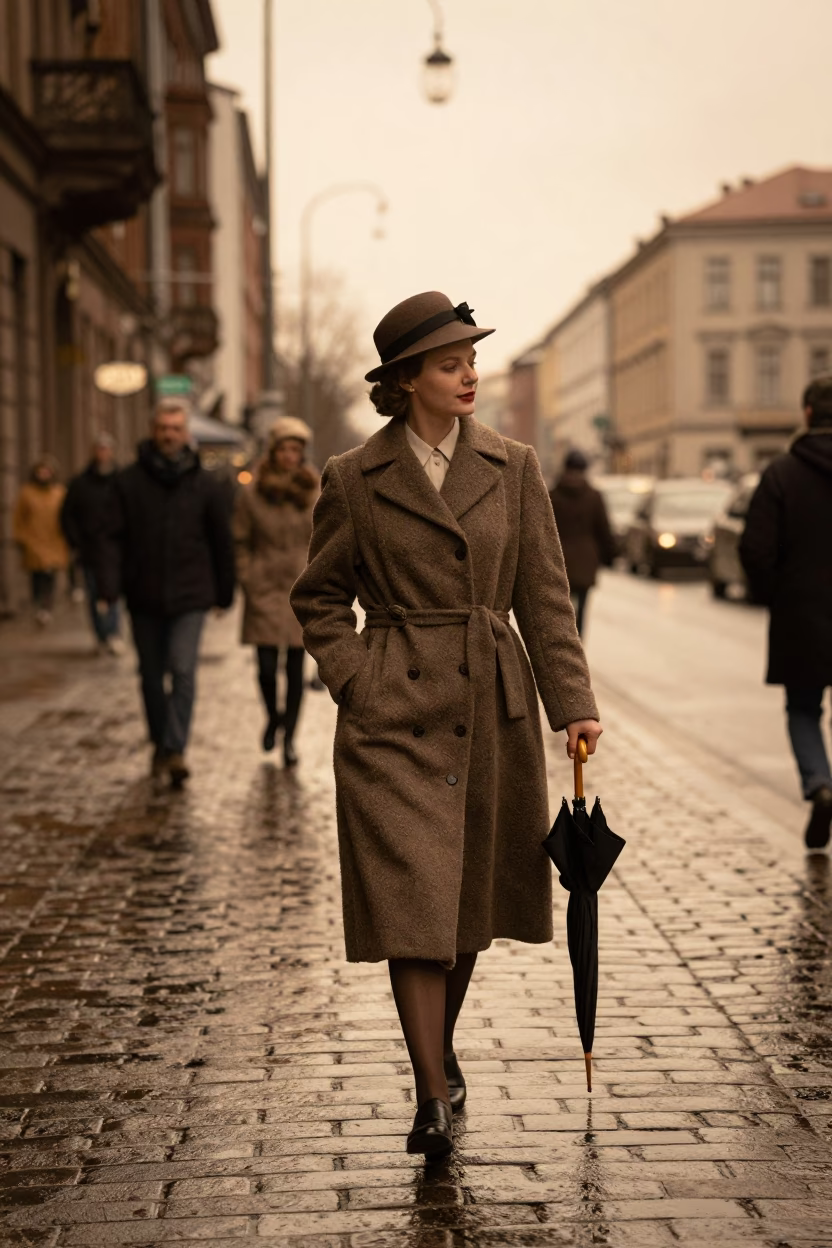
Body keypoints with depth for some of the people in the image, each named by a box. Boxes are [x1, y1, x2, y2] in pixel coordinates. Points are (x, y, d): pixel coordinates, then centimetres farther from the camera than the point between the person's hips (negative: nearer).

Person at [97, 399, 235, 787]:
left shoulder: (203, 484, 1)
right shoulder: (128, 481, 0)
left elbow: (221, 540, 8)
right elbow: (113, 537, -3)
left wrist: (225, 592, 11)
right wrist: (108, 585, -16)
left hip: (189, 596, -2)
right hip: (144, 597, 2)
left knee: (182, 670, -15)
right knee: (151, 675, 12)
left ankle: (175, 749, -15)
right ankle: (160, 744, 30)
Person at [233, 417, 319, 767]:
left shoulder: (315, 494, 3)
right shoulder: (251, 495, -2)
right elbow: (240, 542, 4)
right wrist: (247, 583, -3)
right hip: (265, 591, -1)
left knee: (295, 668, 3)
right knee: (266, 666, -4)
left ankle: (289, 737, 14)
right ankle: (273, 716, 26)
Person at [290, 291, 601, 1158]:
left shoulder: (513, 469, 5)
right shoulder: (354, 479, 0)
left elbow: (544, 594, 4)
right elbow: (319, 597, 10)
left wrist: (574, 703, -3)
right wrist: (352, 680, -3)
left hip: (492, 708, 3)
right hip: (394, 714, -2)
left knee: (473, 897, 12)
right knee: (411, 900, -9)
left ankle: (441, 1048, 36)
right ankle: (432, 1100, -6)